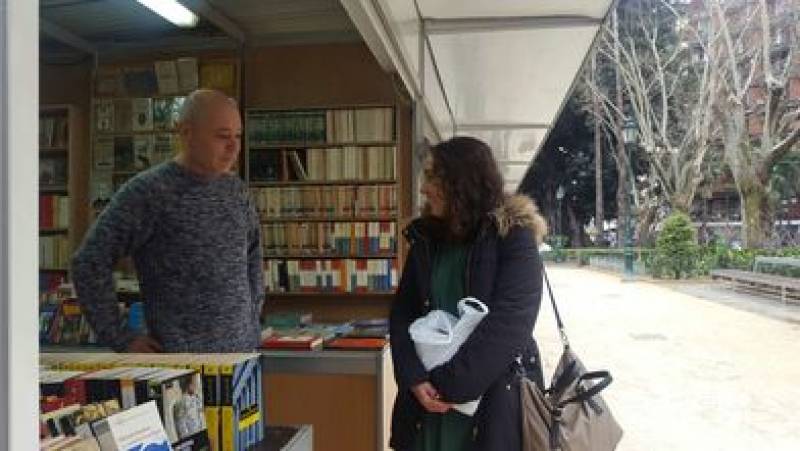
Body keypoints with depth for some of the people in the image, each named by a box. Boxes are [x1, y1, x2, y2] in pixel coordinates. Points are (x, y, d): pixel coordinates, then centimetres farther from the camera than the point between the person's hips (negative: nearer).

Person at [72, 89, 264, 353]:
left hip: (243, 349, 5)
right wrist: (121, 341, -10)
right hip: (180, 354, -5)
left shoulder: (235, 188, 7)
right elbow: (88, 264, -10)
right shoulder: (147, 191, -10)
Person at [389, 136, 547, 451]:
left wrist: (451, 385, -19)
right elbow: (402, 313, 3)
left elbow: (509, 322, -17)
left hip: (495, 398, -4)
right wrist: (415, 377, -12)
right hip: (428, 398, 4)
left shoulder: (514, 238, -9)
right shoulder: (425, 239, 6)